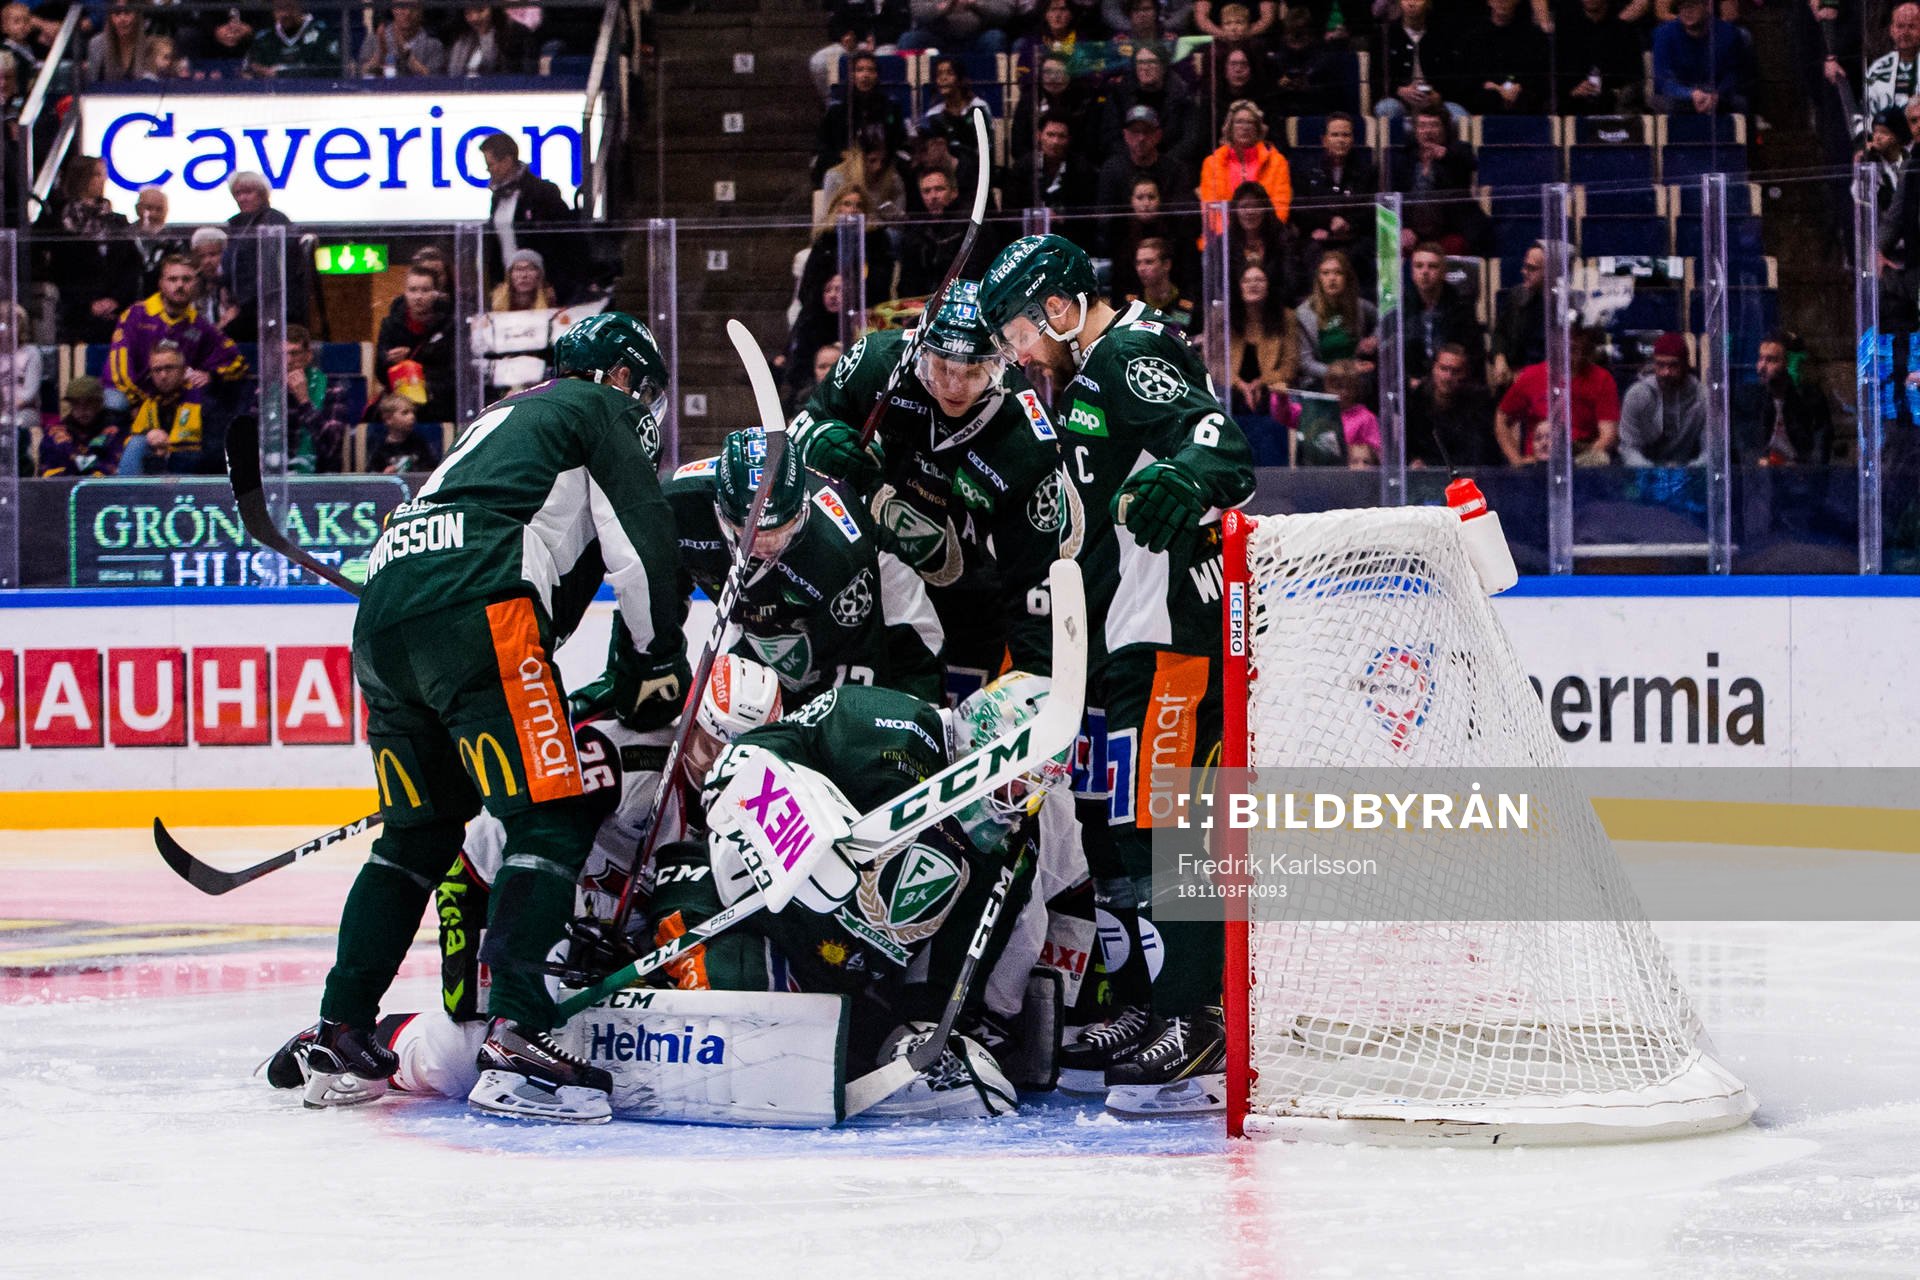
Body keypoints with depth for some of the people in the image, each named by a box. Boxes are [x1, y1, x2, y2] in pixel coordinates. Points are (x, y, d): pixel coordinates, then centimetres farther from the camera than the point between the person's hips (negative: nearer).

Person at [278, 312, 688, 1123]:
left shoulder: (504, 419, 38)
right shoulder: (600, 409, 15)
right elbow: (640, 539, 1)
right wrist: (657, 662, 8)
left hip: (382, 617, 8)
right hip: (476, 608, -8)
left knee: (418, 834, 19)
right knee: (553, 817, -10)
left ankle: (341, 1039, 15)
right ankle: (516, 1040, -23)